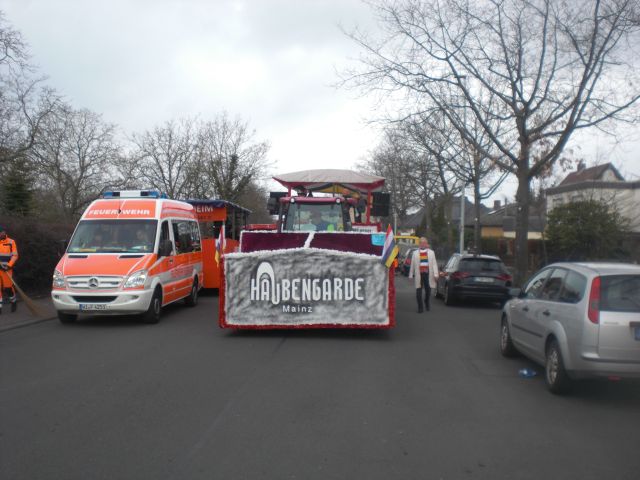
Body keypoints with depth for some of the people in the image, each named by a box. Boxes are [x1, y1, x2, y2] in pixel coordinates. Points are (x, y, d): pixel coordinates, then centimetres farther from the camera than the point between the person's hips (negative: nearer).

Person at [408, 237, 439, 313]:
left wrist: (435, 274, -6)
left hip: (428, 274, 0)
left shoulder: (431, 252, 9)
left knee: (428, 290, 7)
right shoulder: (415, 253, 9)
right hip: (418, 274, 0)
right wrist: (411, 275, 7)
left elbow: (434, 264, 3)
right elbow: (412, 265, 9)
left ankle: (427, 304, 33)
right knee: (418, 292, -3)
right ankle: (420, 307, 5)